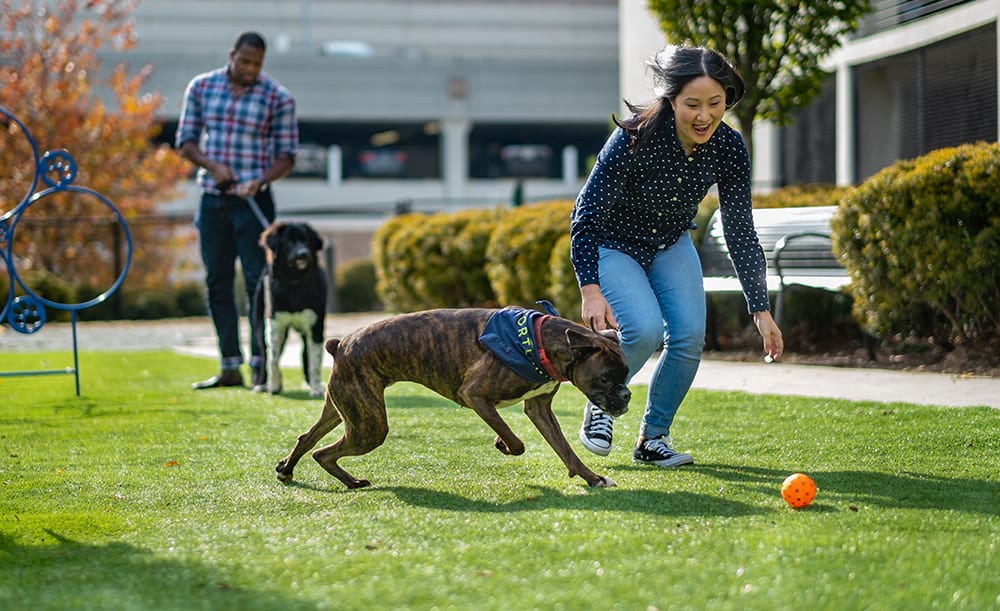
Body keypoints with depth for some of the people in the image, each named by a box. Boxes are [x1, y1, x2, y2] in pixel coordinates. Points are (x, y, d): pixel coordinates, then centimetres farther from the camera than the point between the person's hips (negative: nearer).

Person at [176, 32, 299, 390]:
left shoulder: (278, 98, -3)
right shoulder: (201, 87, 5)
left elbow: (287, 155, -1)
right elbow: (186, 140, 7)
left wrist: (260, 181, -19)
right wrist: (212, 166, -11)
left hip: (253, 201, -4)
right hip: (212, 199, 4)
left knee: (257, 281, -7)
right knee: (217, 283, 6)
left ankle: (261, 367, -5)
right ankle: (230, 367, 13)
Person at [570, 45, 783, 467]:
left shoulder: (728, 148, -19)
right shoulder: (636, 139, -33)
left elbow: (740, 232, -10)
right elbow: (585, 217, -28)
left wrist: (761, 310, -12)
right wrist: (591, 291, -39)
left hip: (671, 245, 4)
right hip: (613, 246, -4)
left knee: (690, 334, -14)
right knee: (645, 329, -26)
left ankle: (652, 439, 6)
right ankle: (600, 406, 1)